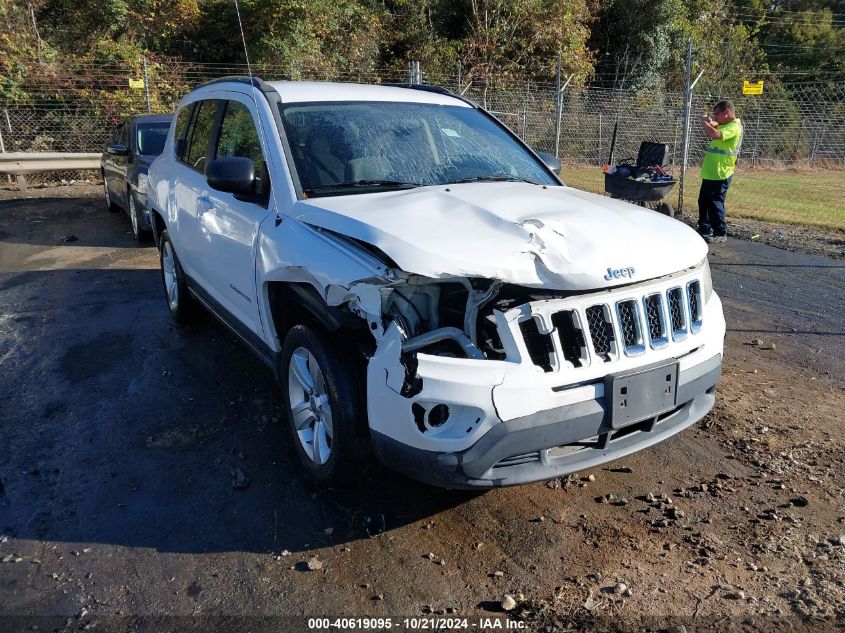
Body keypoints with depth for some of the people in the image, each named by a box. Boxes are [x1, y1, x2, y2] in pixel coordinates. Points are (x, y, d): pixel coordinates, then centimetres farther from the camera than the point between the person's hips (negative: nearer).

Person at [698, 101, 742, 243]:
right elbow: (710, 134, 30)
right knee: (703, 202, 17)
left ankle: (720, 234, 3)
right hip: (710, 172, 10)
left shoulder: (734, 127, -15)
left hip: (720, 174, -10)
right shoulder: (724, 126, 15)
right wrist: (711, 124, 8)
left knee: (715, 204, -6)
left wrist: (704, 122, -15)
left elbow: (715, 134, -32)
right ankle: (704, 229, 29)